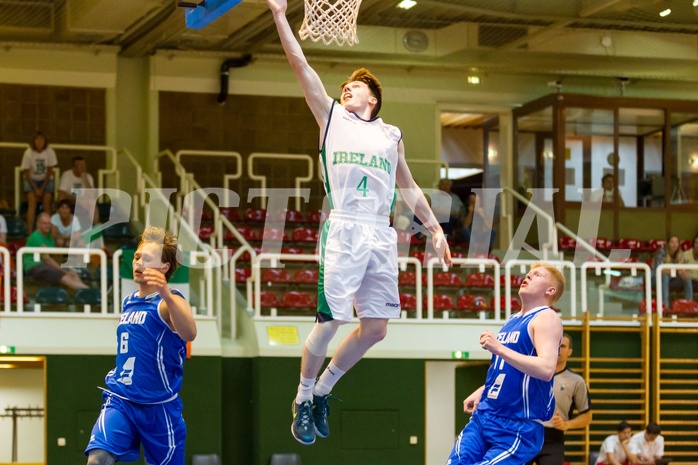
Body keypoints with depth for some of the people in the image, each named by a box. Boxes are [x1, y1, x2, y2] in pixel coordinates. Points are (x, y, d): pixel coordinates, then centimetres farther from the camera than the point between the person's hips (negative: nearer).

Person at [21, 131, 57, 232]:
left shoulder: (50, 152, -18)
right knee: (32, 204, -16)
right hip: (31, 180, -1)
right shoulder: (28, 153, -19)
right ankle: (29, 231, -21)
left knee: (47, 204, -12)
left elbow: (49, 171, -10)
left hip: (46, 180, 1)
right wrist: (35, 189, -13)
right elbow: (26, 173, -11)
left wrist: (42, 188, -10)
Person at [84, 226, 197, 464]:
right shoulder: (129, 302, 11)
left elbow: (189, 334, -37)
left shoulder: (169, 301, -12)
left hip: (159, 406, -5)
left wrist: (166, 295, -51)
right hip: (121, 400, 5)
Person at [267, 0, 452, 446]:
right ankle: (303, 399, 8)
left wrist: (435, 228, 22)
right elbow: (301, 65, 5)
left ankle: (322, 392, 20)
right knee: (330, 320, -8)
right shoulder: (332, 116, 12)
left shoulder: (391, 135, 22)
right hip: (343, 230, -4)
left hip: (382, 235, 4)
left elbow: (408, 187, 28)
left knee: (375, 327, 3)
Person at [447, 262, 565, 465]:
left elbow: (546, 369, -26)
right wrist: (481, 392, 21)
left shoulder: (546, 318, -10)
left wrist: (499, 348, -28)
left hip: (518, 426, -8)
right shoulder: (512, 321, 17)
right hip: (484, 416, 8)